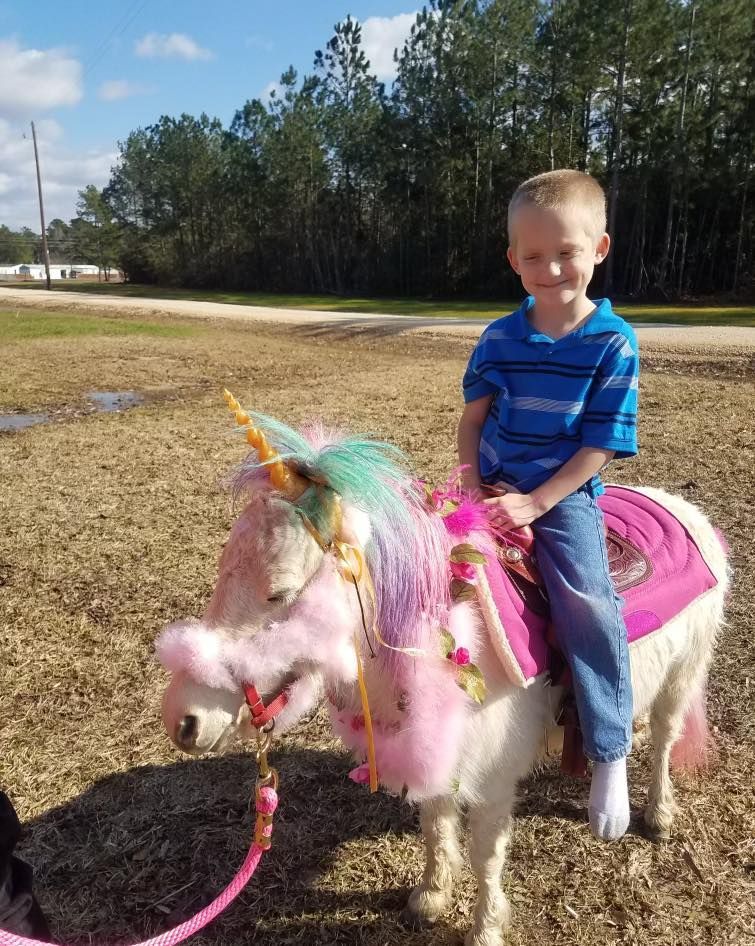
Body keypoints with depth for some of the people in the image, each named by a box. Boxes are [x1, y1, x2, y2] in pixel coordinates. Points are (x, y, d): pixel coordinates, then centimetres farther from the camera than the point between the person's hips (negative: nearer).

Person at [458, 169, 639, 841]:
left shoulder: (613, 342, -8)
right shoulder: (500, 338, 2)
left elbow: (599, 447, -10)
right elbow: (474, 417, 10)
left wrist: (534, 504, -18)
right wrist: (471, 483, -5)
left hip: (565, 496, -4)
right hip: (493, 490, 4)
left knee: (586, 602, -24)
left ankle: (610, 755, -3)